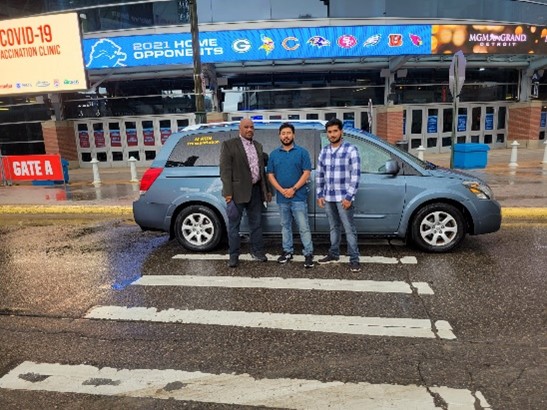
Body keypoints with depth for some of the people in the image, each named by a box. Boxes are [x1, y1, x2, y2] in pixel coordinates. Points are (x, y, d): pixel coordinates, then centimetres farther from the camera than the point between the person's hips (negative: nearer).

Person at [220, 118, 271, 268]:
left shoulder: (258, 146, 15)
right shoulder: (229, 145, -3)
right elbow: (225, 170, -9)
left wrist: (267, 189, 15)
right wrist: (228, 192, -16)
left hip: (256, 190, 6)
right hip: (237, 191, -5)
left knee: (256, 223, 14)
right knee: (234, 225, 3)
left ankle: (257, 251, 28)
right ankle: (234, 256, 13)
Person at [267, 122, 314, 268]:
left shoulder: (302, 152, -1)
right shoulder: (274, 154, 8)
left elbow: (306, 173, -6)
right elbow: (270, 175, 5)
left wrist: (293, 189, -14)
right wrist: (282, 190, -9)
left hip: (299, 197, -3)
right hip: (282, 197, 4)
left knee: (303, 227, -4)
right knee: (285, 226, 13)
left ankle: (308, 253, 4)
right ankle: (287, 251, 25)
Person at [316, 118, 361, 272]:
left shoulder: (351, 150, -7)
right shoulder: (324, 151, 9)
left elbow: (355, 175, -11)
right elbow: (319, 174, 14)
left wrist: (349, 196, -15)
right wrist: (320, 194, 8)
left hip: (343, 197, -5)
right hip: (328, 197, 5)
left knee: (349, 229, -1)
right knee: (333, 227, 17)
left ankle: (354, 259, 6)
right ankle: (334, 253, 30)